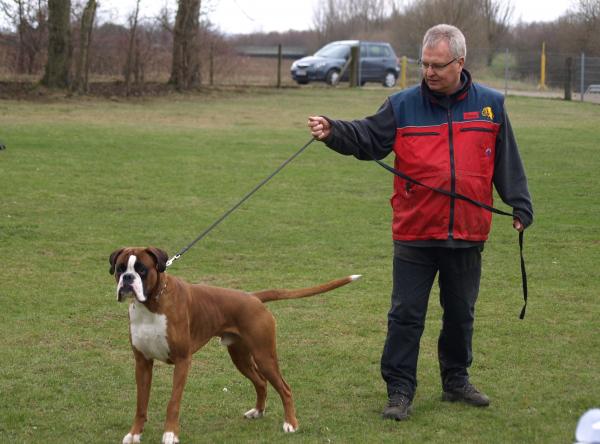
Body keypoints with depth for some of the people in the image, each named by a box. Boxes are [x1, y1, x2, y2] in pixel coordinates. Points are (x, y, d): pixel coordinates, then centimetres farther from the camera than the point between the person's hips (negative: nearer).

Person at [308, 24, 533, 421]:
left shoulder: (490, 105, 2)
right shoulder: (403, 105, -2)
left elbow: (508, 164, 7)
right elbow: (367, 138, -8)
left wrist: (521, 207, 6)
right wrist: (332, 132, -26)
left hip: (468, 237, 2)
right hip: (415, 236, -2)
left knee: (461, 314, 16)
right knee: (406, 316, 0)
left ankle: (456, 381, 33)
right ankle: (400, 391, 8)